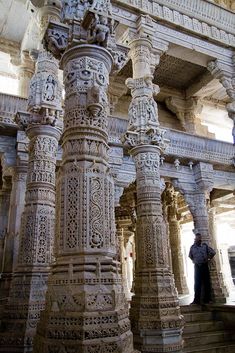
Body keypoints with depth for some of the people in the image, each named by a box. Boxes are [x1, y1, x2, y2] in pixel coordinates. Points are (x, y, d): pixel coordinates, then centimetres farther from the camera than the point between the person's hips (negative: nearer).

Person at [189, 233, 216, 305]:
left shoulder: (205, 246, -3)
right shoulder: (192, 247, 1)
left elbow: (213, 252, 4)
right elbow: (190, 256, 19)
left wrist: (208, 259, 5)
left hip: (204, 266, -1)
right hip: (197, 267, 1)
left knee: (206, 283, 3)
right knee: (197, 283, 0)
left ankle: (206, 299, 11)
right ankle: (197, 300, 1)